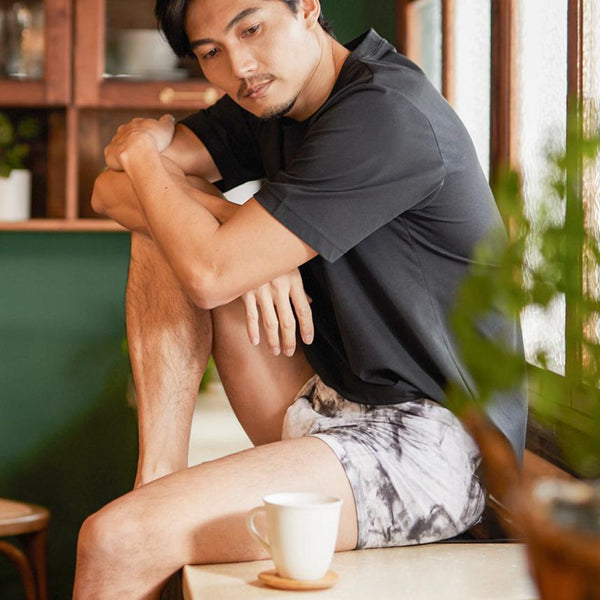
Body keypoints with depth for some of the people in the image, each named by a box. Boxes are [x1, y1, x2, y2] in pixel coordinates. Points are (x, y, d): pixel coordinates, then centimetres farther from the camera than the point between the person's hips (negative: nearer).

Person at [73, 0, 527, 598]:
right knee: (164, 227, 4)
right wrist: (251, 246, -12)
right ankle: (157, 481, -2)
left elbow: (211, 274, -20)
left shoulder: (388, 116, -18)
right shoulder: (270, 100, 8)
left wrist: (142, 154, -4)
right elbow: (111, 190, 3)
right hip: (327, 405, 9)